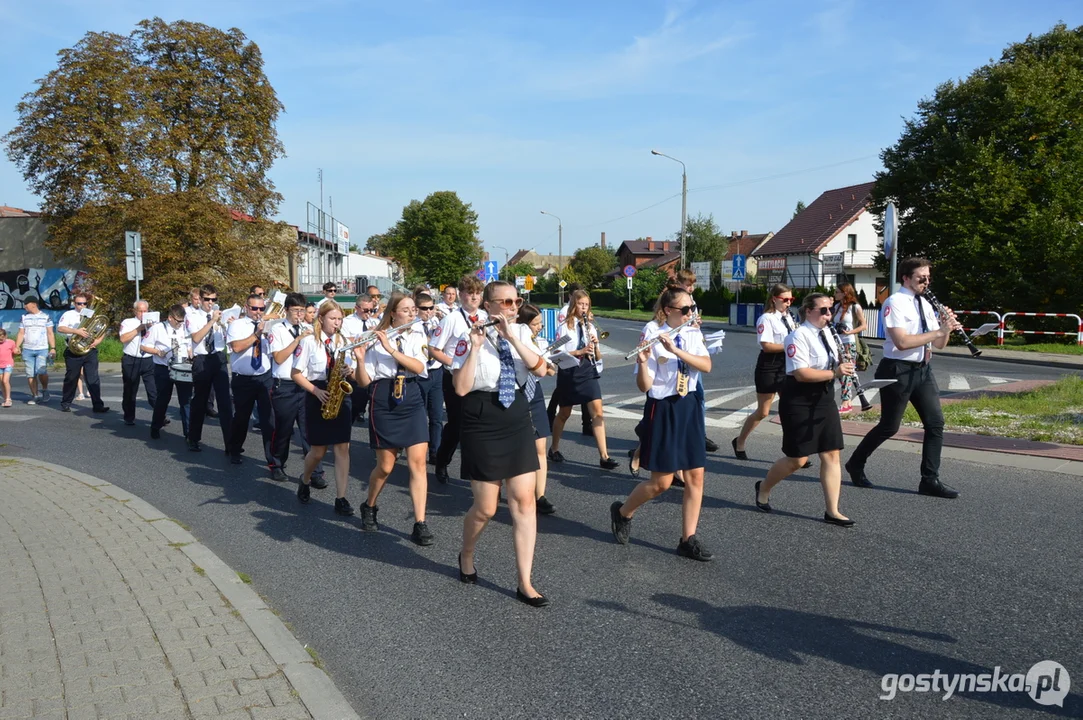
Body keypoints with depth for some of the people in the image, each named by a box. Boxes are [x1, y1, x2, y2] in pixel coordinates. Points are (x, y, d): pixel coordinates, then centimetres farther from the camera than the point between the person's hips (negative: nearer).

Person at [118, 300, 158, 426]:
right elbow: (123, 338, -13)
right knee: (130, 391, 10)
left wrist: (150, 328, -12)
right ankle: (129, 418, 22)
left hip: (149, 361, 1)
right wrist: (139, 329, -15)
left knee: (154, 390, -5)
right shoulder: (127, 322, 3)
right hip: (131, 361, -1)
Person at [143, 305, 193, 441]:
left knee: (186, 400, -2)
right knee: (162, 400, 9)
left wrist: (191, 359, -2)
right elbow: (143, 346, -2)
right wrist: (157, 352, -18)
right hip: (163, 369, -2)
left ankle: (189, 432, 2)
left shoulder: (185, 328, 6)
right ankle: (155, 428, 27)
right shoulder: (157, 328, -5)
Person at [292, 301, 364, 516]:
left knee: (342, 448, -4)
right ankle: (305, 480, 36)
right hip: (317, 398, -3)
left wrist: (358, 364, -18)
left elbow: (357, 377, 5)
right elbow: (296, 373, -5)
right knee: (319, 450, 4)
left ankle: (340, 499, 0)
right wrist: (316, 391, -16)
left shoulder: (344, 342, 7)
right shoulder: (309, 341, -4)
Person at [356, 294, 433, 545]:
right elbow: (365, 382, -4)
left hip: (411, 400, 2)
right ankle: (369, 507, 32)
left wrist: (390, 349, -20)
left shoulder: (417, 337, 7)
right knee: (385, 466, 4)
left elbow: (419, 367, -11)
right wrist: (359, 357, -22)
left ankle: (420, 523, -2)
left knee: (418, 461, -7)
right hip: (383, 401, -2)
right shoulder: (375, 339, -1)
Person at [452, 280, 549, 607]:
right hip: (482, 425, -4)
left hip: (518, 423, 4)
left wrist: (512, 338, -18)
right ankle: (466, 555, 36)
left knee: (524, 501, 0)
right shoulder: (469, 338, -10)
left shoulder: (521, 332, 4)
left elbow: (540, 369, -10)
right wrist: (475, 347, -22)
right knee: (486, 508, 2)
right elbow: (461, 388, -17)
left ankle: (525, 584, 9)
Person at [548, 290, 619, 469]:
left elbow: (598, 357, 10)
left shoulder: (590, 327, 9)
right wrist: (580, 351, -22)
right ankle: (554, 449, 31)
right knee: (564, 413, 10)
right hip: (568, 372, -3)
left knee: (597, 412, -9)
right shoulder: (564, 327, -4)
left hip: (588, 372, 3)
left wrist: (595, 345, -11)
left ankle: (604, 456, -10)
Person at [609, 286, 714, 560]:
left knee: (696, 477, 4)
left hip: (689, 407, 5)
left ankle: (688, 540, 14)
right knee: (662, 482, 0)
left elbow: (706, 366, -14)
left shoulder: (693, 335, 3)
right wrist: (643, 362, -33)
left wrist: (676, 350, -25)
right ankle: (622, 512, 26)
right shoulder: (653, 341, -13)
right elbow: (644, 386, -14)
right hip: (662, 410, -5)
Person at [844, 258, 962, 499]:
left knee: (936, 422, 1)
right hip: (898, 371, -7)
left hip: (922, 370, 7)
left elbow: (938, 345, 11)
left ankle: (930, 480, 8)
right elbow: (902, 342, -25)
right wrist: (939, 331, -23)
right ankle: (855, 464, 23)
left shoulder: (925, 304, 11)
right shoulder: (895, 303, -13)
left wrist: (947, 327, -9)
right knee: (889, 427, 2)